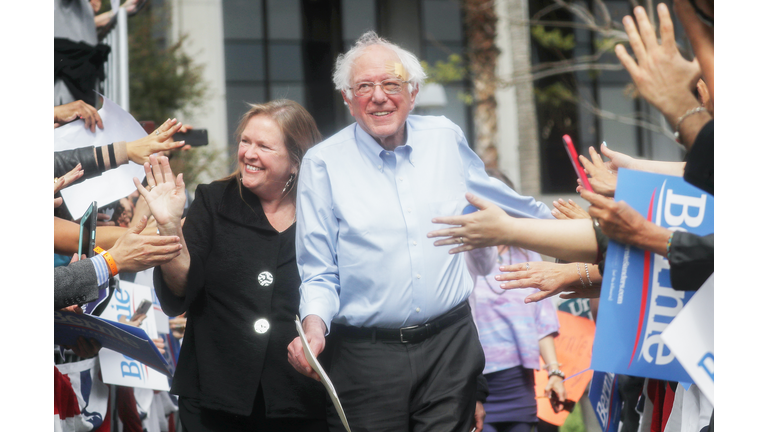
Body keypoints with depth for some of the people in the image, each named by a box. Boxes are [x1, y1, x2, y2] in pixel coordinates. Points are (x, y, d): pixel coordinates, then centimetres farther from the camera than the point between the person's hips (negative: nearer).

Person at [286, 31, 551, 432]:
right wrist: (314, 323, -19)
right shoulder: (323, 163, -2)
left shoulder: (446, 139, 7)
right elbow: (319, 272, 0)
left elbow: (495, 196, 27)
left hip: (449, 343, 2)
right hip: (365, 353, -2)